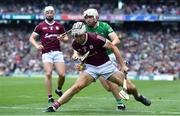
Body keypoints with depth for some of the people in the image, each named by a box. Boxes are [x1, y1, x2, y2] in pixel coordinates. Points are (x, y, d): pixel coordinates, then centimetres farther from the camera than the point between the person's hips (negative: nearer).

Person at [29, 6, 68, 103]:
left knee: (62, 74, -9)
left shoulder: (59, 26, 12)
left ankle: (59, 90, 22)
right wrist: (37, 45, -11)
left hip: (57, 52, 2)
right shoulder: (40, 26, 6)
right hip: (46, 53, -2)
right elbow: (31, 38, 8)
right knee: (48, 73, -17)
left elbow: (66, 38, 18)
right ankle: (49, 97, -9)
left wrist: (62, 38, -5)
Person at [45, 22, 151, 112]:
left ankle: (138, 96, 32)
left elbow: (113, 47, -15)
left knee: (130, 87, -3)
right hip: (91, 67, 2)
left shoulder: (95, 39, -25)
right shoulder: (75, 44, -10)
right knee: (77, 86, -21)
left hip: (106, 65, -2)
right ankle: (54, 106, -21)